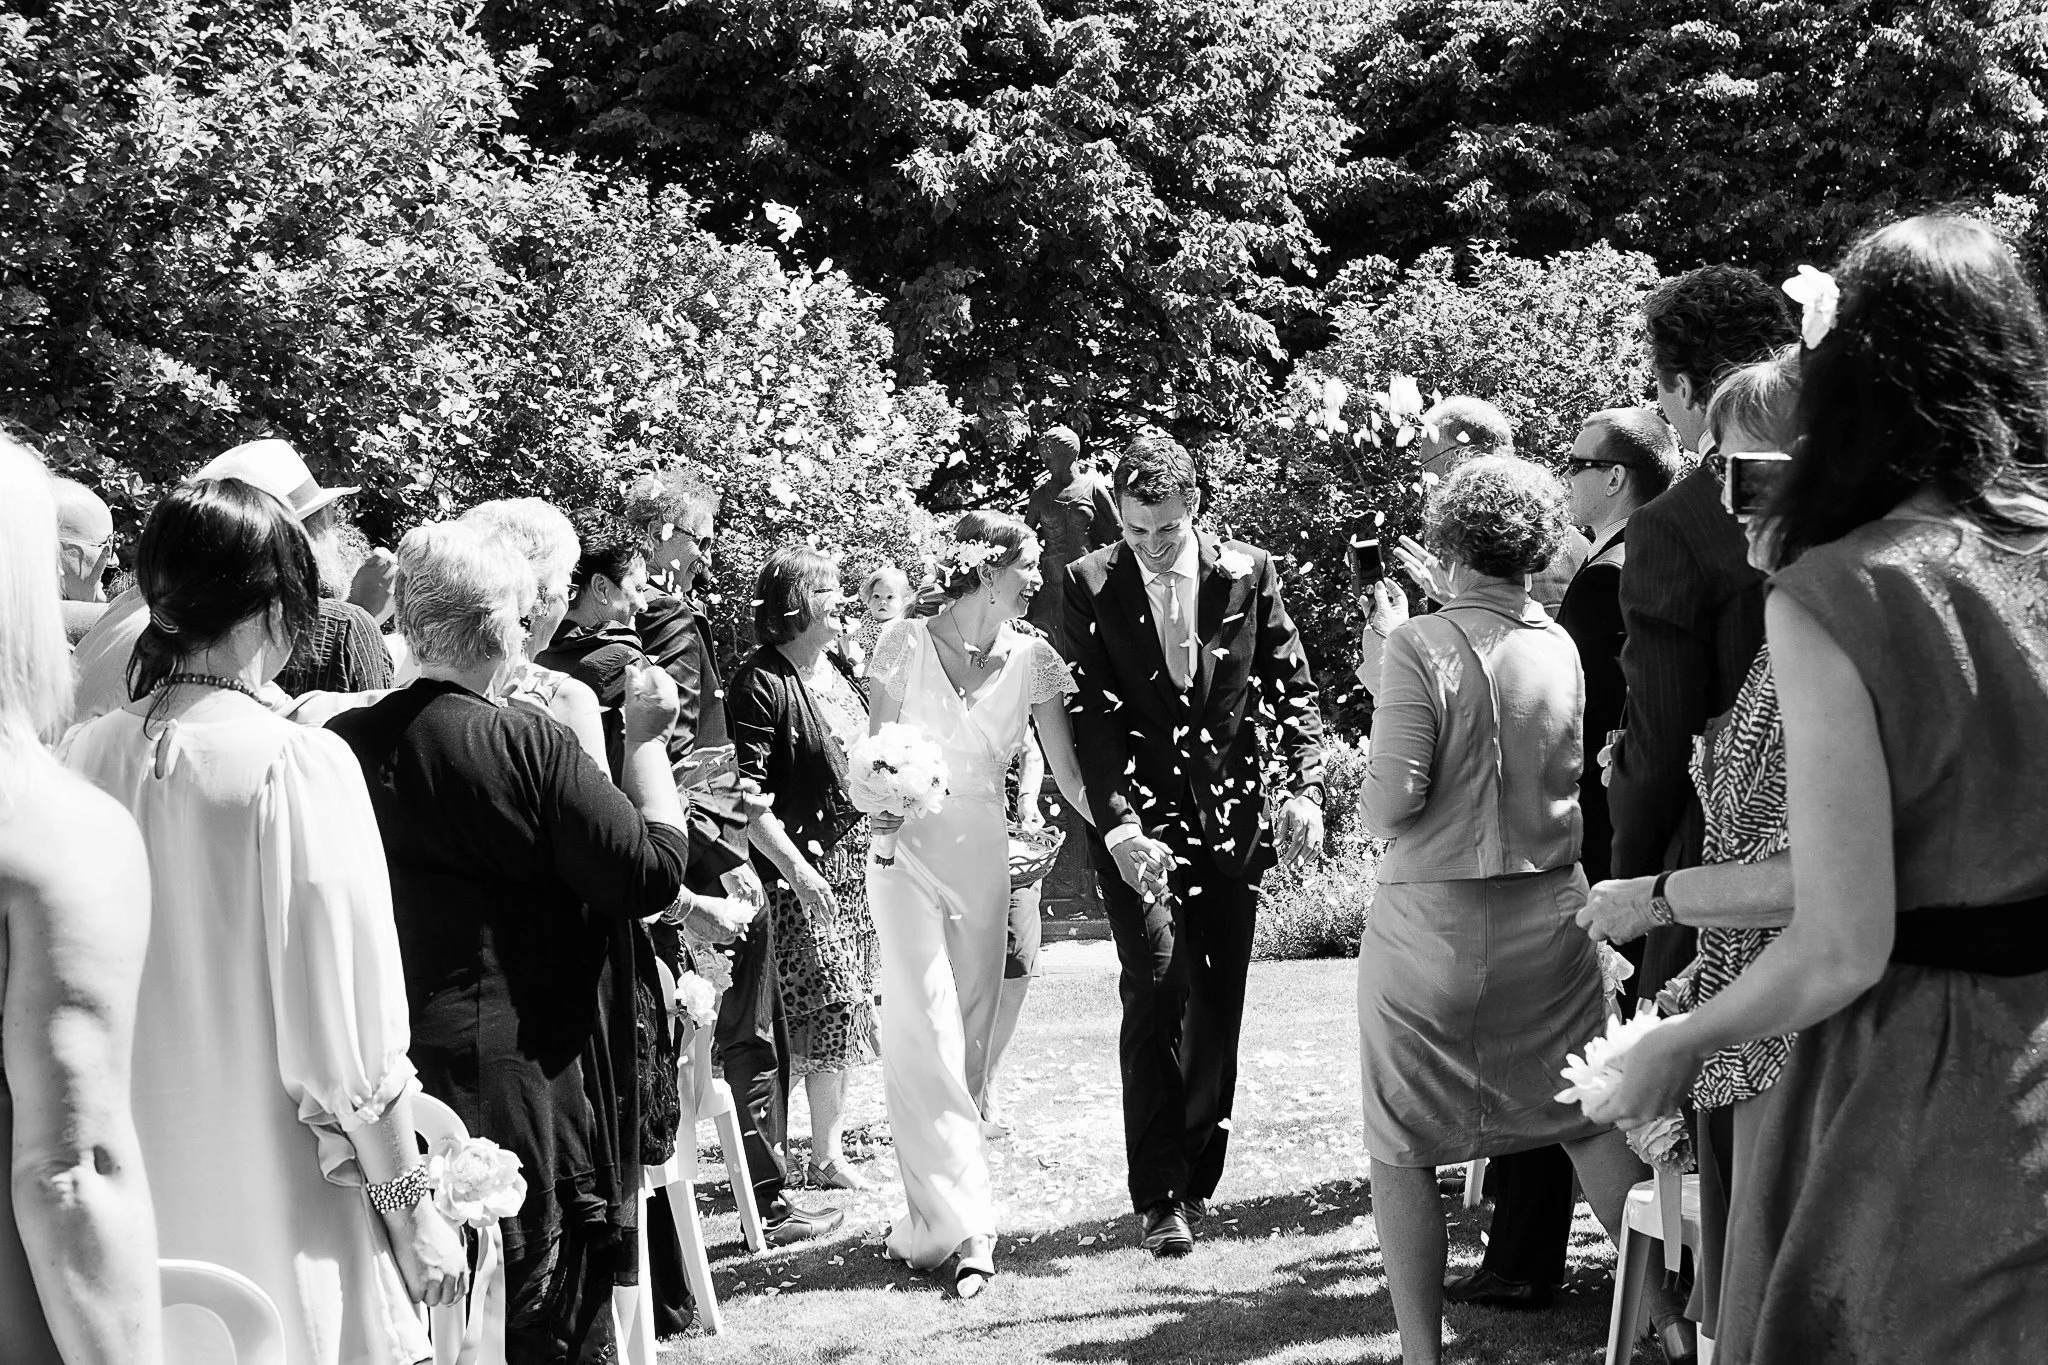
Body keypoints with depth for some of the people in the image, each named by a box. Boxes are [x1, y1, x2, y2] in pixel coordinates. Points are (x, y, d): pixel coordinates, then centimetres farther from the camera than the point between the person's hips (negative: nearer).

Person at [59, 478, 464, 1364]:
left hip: (133, 1201, 5)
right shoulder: (298, 765, -15)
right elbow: (345, 1025, -14)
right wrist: (410, 1208, -4)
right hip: (278, 1214, -5)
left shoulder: (81, 759, -2)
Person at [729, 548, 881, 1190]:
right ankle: (826, 1155, -1)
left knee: (851, 1004, 8)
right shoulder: (761, 684, -11)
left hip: (860, 854, 8)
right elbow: (746, 795, -16)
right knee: (833, 999, -9)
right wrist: (795, 866, -20)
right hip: (804, 863, -8)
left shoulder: (840, 672, 14)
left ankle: (831, 1139, 16)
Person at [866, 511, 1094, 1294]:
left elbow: (1068, 773, 1)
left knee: (967, 1039, 4)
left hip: (984, 855, 3)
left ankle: (935, 1215, 13)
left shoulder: (1032, 662, 3)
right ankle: (964, 1220, -14)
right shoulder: (907, 645, -3)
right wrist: (879, 801, -19)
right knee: (921, 1031, -13)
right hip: (909, 848, -3)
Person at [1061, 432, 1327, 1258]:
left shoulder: (1248, 574, 0)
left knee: (1219, 1001, 6)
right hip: (1138, 823, -2)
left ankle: (1198, 1173, 20)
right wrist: (1119, 823, -20)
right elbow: (1091, 716, -8)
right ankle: (1158, 1194, -10)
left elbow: (1293, 689, 4)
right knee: (1158, 983, -14)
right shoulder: (1089, 585, -4)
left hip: (1231, 816, 2)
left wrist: (1305, 789, -10)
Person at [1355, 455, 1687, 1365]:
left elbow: (1390, 809, -17)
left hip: (1432, 916, -5)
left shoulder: (1421, 647, -15)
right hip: (1549, 910, 5)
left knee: (1400, 1148, 8)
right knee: (1589, 1121, 16)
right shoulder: (1560, 647, 2)